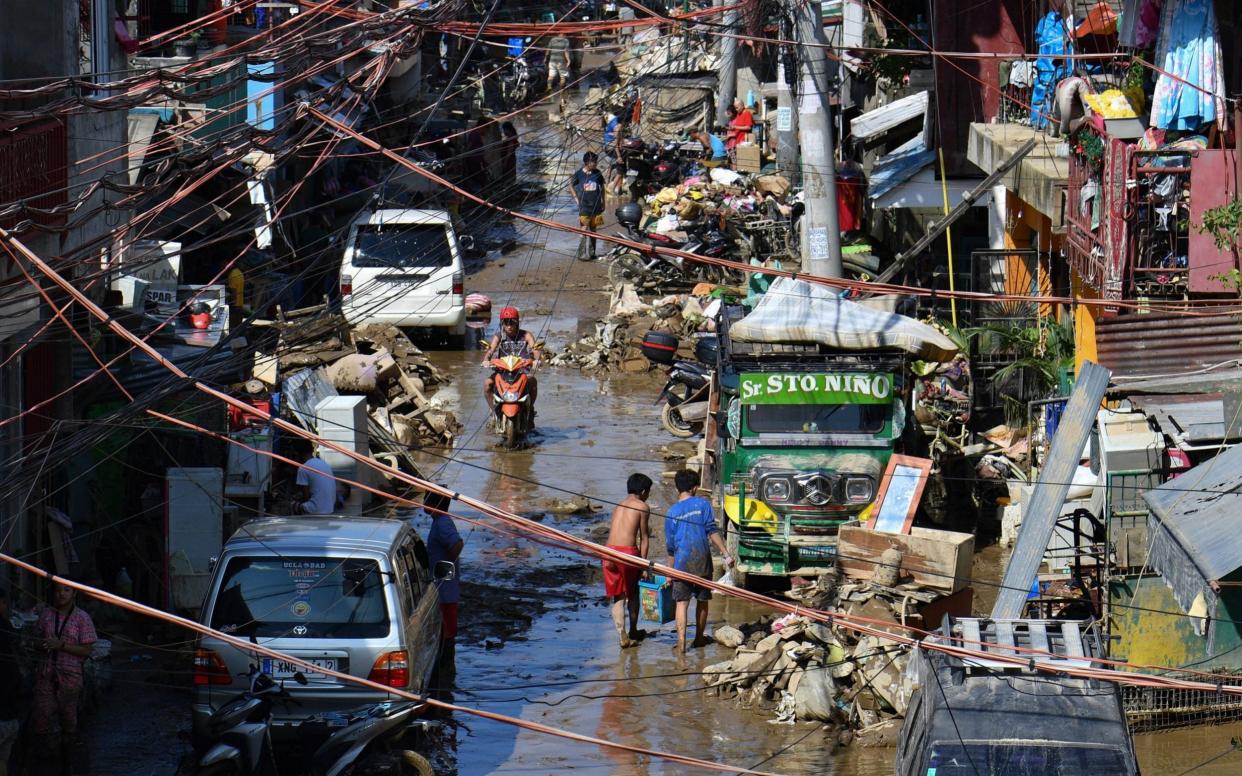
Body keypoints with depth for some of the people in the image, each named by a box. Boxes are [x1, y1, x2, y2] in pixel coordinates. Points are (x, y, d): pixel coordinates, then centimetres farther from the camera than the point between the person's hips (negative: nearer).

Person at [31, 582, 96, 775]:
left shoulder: (82, 618, -4)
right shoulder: (46, 614, 7)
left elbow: (86, 650, -7)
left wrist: (61, 645, -17)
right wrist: (42, 645, -8)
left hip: (70, 674, -3)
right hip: (46, 672, 3)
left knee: (68, 719, 5)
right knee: (40, 715, -7)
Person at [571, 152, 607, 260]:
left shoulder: (597, 173, 2)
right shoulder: (579, 174, -6)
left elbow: (602, 187, 14)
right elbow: (571, 186, 8)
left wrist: (603, 202, 14)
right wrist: (576, 198, -1)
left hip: (596, 206, 3)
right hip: (584, 206, -3)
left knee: (593, 230, 9)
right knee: (584, 230, -6)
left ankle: (591, 253, 17)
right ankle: (582, 253, 0)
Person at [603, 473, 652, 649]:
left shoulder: (619, 506, 21)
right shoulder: (642, 507, 3)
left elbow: (614, 532, 16)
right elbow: (643, 538, 1)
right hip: (628, 551, -4)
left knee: (617, 596, 9)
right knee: (633, 592, 18)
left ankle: (622, 635, -4)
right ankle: (633, 631, 32)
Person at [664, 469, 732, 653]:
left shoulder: (672, 512, 7)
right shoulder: (702, 503, 2)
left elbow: (670, 545, 11)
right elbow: (712, 531, -6)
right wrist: (726, 554, -4)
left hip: (682, 562, 0)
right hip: (702, 559, 0)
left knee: (682, 602, -1)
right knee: (702, 600, 15)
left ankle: (681, 642, -12)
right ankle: (699, 637, 26)